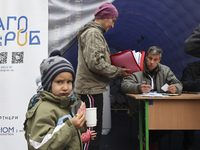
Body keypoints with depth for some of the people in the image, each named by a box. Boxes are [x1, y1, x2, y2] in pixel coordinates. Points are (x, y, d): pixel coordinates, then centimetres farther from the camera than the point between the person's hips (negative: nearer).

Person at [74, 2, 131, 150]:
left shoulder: (96, 33, 20)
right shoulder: (93, 33, -13)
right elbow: (95, 63, -23)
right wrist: (118, 71, -14)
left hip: (92, 89, 11)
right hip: (91, 89, -11)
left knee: (95, 131, 18)